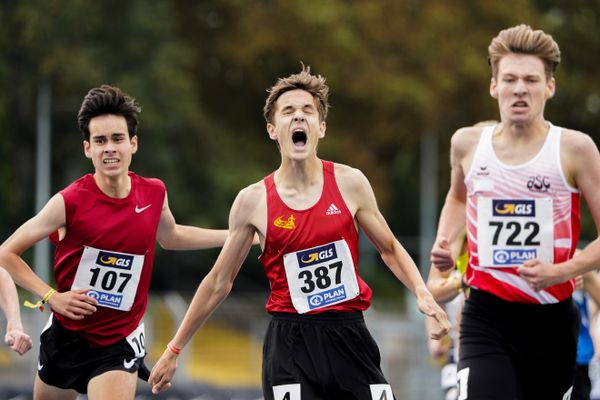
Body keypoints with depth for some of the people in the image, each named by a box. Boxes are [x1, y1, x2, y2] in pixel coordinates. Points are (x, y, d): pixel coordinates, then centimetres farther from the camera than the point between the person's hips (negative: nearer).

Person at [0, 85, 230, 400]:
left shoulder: (154, 194, -5)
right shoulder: (70, 202, -17)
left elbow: (170, 237, 19)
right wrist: (51, 296, -20)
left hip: (120, 343, 0)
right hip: (66, 335, 0)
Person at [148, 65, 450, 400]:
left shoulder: (350, 183, 0)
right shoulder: (253, 201, -1)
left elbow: (390, 249, 13)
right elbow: (219, 283, 8)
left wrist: (422, 293, -5)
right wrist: (175, 350, 11)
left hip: (348, 333, 2)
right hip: (291, 339, -2)